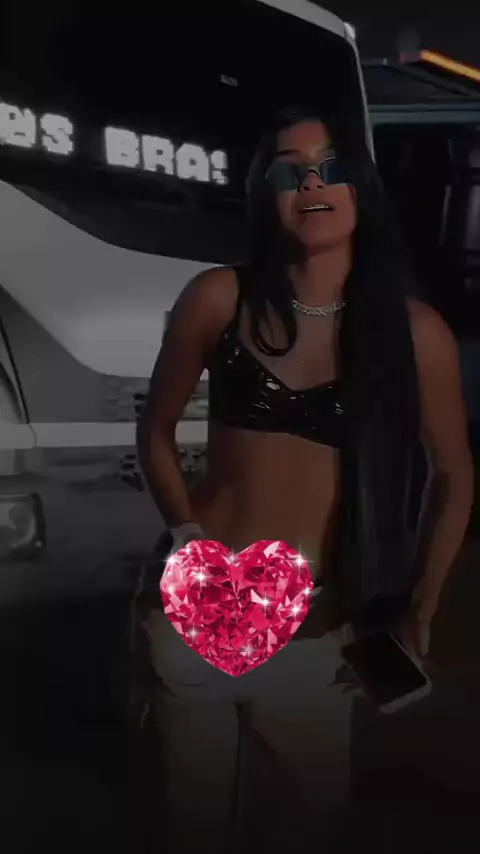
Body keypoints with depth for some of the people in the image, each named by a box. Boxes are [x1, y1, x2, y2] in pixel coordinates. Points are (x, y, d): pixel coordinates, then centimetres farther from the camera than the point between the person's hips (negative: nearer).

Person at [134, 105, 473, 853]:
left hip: (318, 641, 0)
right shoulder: (219, 300, -7)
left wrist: (419, 612, 2)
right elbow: (156, 432, 4)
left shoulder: (415, 332, -8)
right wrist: (185, 531, -8)